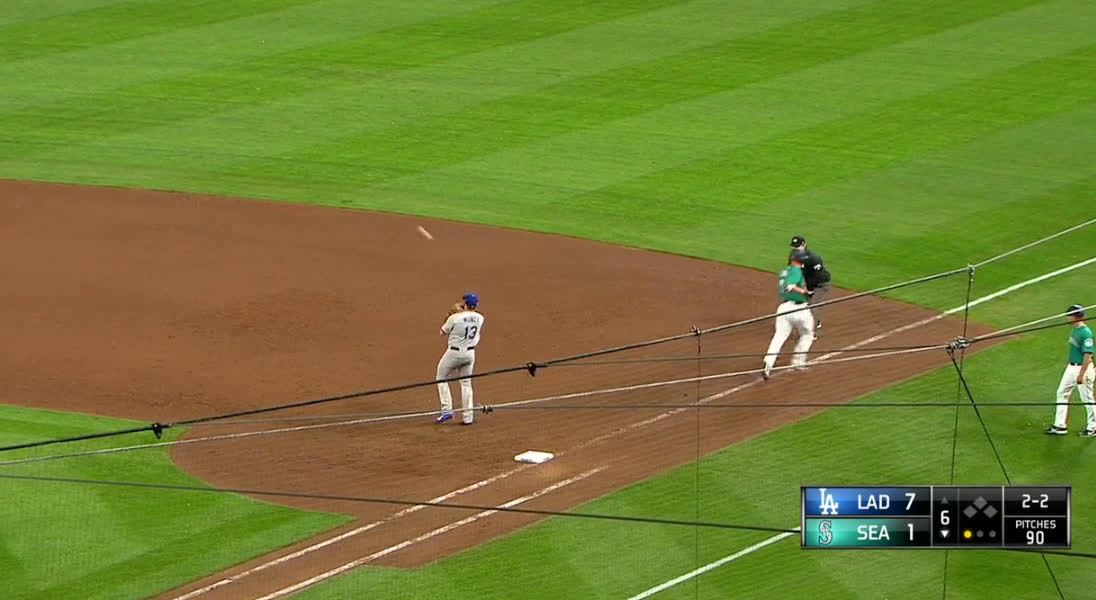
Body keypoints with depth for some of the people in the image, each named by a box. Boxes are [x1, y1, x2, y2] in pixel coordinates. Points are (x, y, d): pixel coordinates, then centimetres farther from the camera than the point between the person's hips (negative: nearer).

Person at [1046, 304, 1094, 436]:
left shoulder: (1086, 333, -24)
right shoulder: (1075, 329, 5)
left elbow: (1088, 355, -25)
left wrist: (1081, 374, -25)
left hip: (1083, 368, -10)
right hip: (1072, 366, 10)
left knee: (1087, 398, 3)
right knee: (1062, 393, 13)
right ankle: (1060, 426, 20)